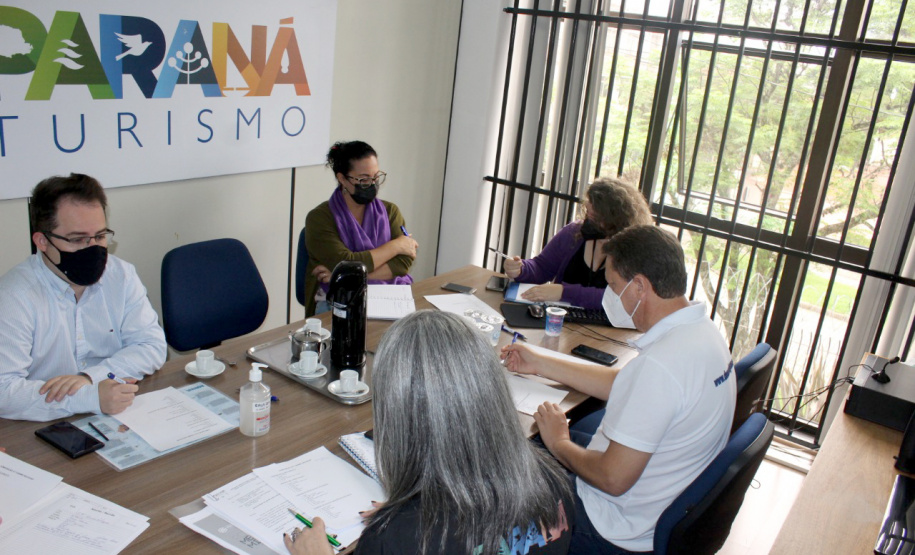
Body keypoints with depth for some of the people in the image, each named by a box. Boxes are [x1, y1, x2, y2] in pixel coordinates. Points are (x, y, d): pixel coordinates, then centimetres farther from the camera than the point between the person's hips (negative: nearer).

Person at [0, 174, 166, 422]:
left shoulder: (122, 275, 4)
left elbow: (152, 345, -1)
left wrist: (91, 377, -16)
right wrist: (92, 398, -28)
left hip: (123, 419, 4)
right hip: (49, 429, -3)